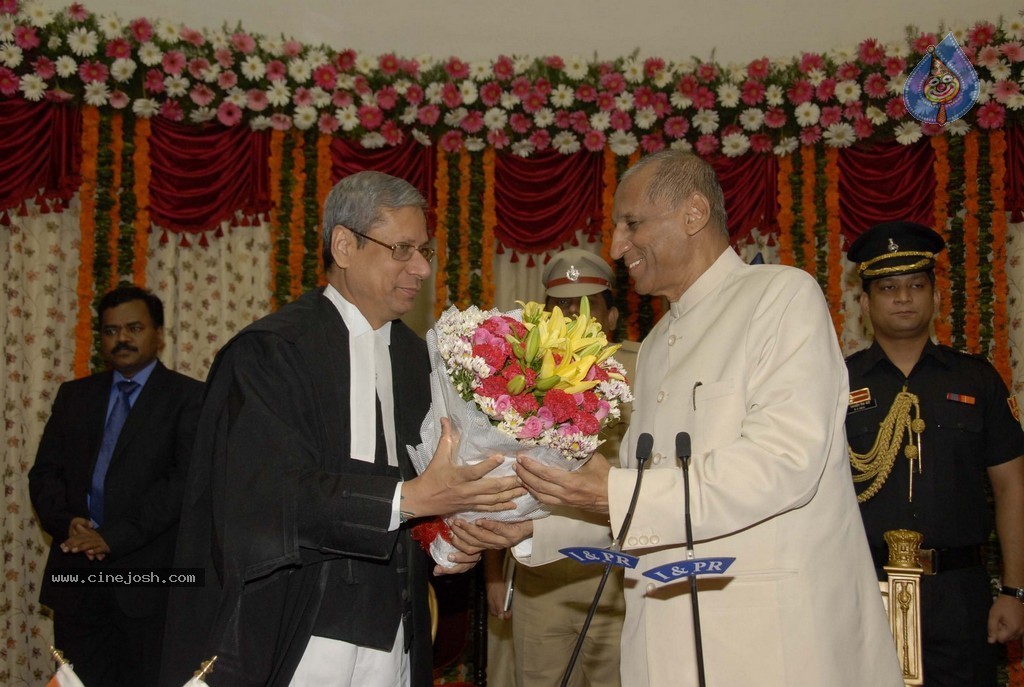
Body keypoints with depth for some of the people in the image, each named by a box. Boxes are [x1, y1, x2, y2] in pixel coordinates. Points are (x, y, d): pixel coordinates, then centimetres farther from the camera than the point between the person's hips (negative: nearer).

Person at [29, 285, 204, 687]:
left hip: (148, 577, -4)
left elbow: (185, 480, -11)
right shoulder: (73, 395, 15)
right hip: (75, 575, 4)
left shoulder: (187, 397, -2)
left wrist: (114, 536, -16)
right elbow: (44, 473, 12)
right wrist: (65, 522, -8)